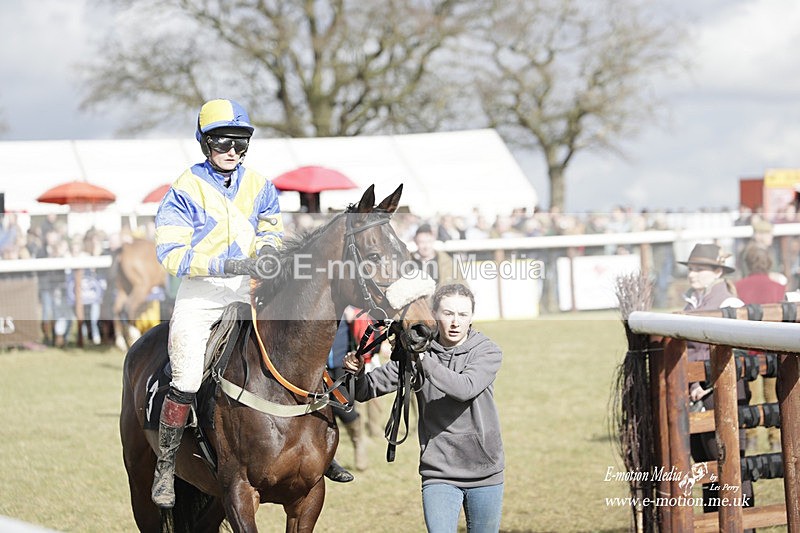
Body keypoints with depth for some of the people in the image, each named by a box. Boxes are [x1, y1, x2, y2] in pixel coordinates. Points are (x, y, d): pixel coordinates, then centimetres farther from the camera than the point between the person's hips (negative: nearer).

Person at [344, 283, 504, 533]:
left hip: (485, 474, 1)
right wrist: (357, 373, -26)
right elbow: (367, 390, -4)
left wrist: (422, 360, -34)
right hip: (439, 475, 0)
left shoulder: (488, 352, -6)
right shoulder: (415, 354, -3)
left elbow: (465, 388, -25)